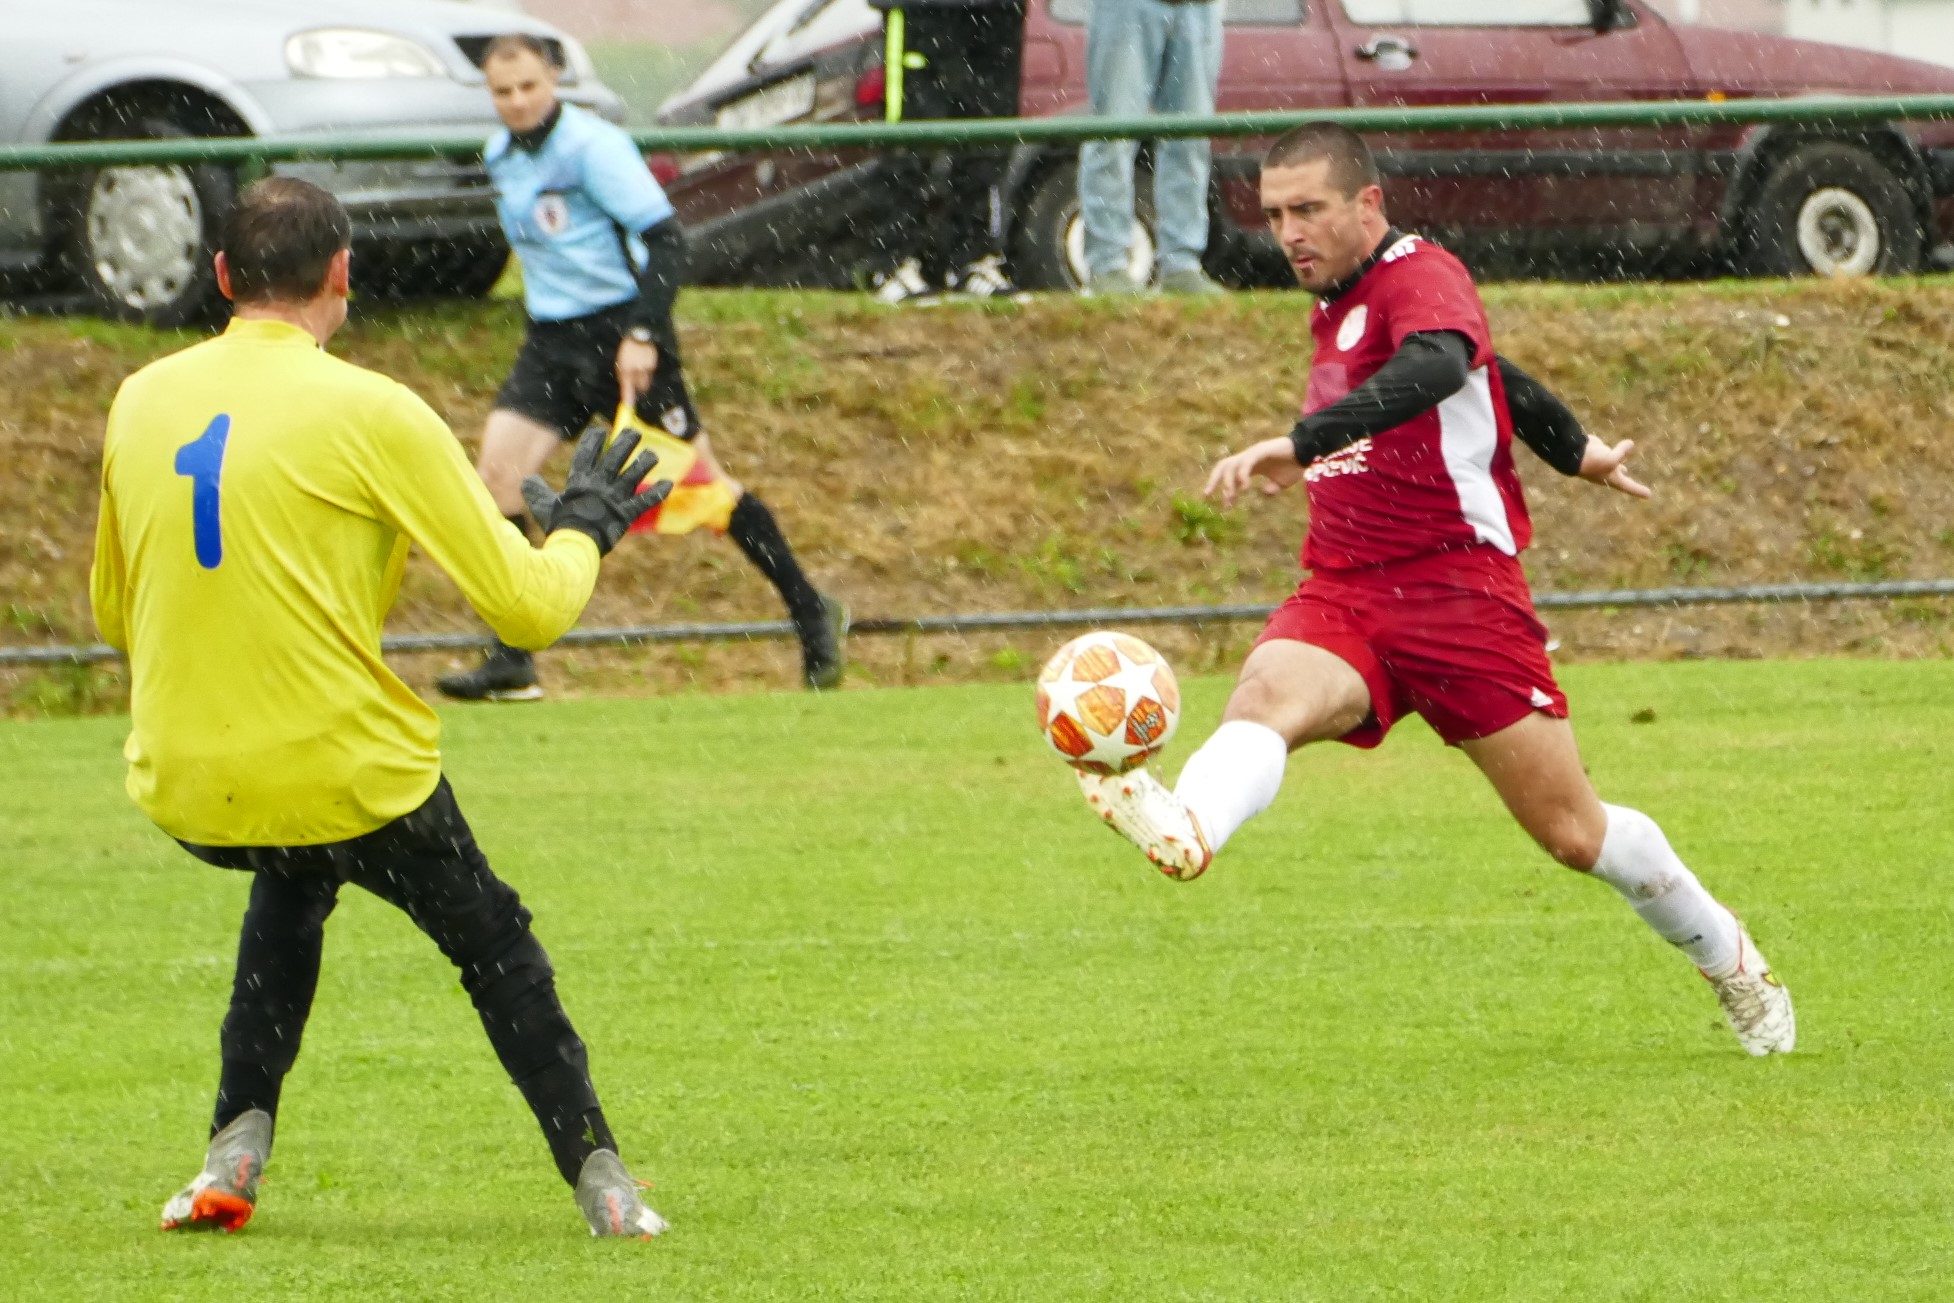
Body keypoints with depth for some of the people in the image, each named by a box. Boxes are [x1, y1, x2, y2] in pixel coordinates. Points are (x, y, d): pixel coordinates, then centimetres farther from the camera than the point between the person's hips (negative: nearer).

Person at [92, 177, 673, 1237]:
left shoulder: (139, 403, 2)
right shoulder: (371, 414, -13)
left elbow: (113, 614, 16)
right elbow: (526, 606, -10)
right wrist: (582, 527, 11)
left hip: (180, 788, 4)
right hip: (350, 778, -4)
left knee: (293, 882, 36)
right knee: (492, 941, 21)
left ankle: (237, 1149, 23)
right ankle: (600, 1184, 19)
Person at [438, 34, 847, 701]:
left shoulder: (593, 146, -15)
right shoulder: (501, 157, 8)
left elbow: (665, 238, -19)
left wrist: (643, 335, -26)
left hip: (620, 336, -7)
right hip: (550, 344, 7)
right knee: (496, 470, -10)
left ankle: (813, 616, 17)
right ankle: (511, 663, -6)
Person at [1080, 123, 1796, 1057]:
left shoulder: (1422, 278, -11)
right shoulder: (1335, 308, 16)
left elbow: (1438, 368, -36)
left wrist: (1298, 444, -49)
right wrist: (1574, 448, 44)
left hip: (1461, 588, -6)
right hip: (1342, 596, 6)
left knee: (1575, 835, 0)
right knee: (1268, 694, -30)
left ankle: (1729, 958, 26)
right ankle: (1185, 830, -62)